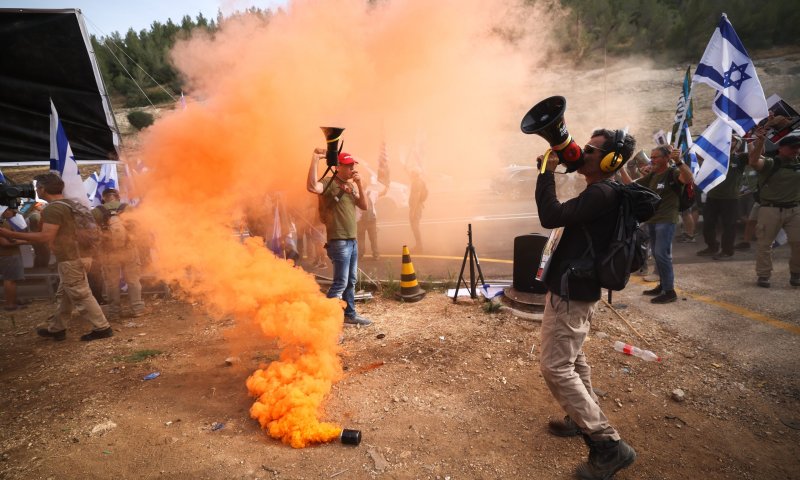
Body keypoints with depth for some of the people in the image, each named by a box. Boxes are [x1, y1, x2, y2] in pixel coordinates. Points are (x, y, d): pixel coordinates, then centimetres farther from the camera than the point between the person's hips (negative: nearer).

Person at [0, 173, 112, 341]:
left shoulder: (53, 209, -17)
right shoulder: (69, 203, 13)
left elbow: (46, 237, -23)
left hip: (70, 259, -10)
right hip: (75, 256, 10)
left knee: (81, 296, -4)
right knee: (64, 295, 19)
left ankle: (102, 328, 1)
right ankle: (56, 329, 30)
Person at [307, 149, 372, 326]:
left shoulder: (352, 185, 14)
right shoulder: (329, 183, -10)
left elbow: (364, 206, 6)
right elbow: (312, 187, -31)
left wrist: (359, 184, -5)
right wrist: (315, 159, -29)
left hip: (352, 240, 8)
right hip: (338, 241, -8)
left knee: (351, 281, 15)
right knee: (340, 283, -8)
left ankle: (350, 314, 27)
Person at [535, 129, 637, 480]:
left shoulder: (602, 194, -21)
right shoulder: (601, 193, 12)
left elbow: (551, 217, -27)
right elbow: (563, 217, 18)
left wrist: (547, 172, -18)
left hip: (570, 293, -11)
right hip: (576, 289, 11)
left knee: (556, 368, -6)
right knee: (572, 360, 22)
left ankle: (609, 445, 2)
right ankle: (584, 420, 37)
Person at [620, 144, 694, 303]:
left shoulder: (672, 173, -10)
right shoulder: (651, 175, 12)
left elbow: (689, 180, -29)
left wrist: (679, 162, -41)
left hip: (666, 221, -8)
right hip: (652, 220, 8)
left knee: (662, 254, -10)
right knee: (656, 254, 14)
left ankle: (670, 291, -1)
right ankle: (662, 285, 26)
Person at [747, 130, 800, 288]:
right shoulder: (770, 163, -6)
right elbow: (753, 162, -26)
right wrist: (760, 142, -39)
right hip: (771, 209, -4)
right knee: (764, 243, 1)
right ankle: (763, 275, 12)